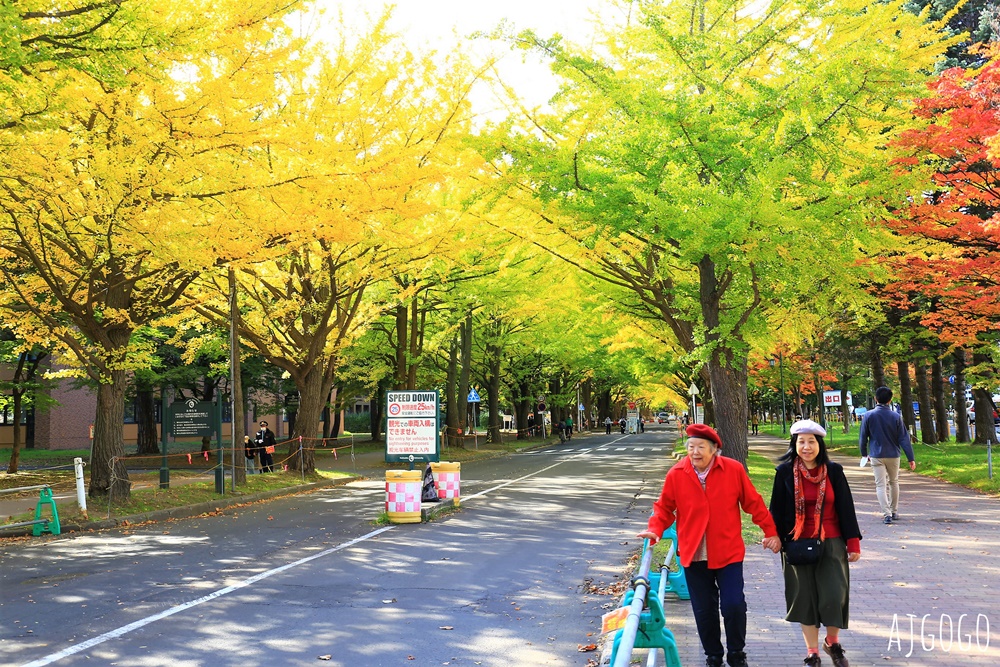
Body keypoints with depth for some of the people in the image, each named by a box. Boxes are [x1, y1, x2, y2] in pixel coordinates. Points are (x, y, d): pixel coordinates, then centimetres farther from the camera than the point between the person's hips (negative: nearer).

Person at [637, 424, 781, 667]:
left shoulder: (734, 470, -7)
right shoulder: (676, 474, -5)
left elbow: (753, 503, 2)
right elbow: (664, 508, 4)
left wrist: (771, 531, 4)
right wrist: (654, 530, -12)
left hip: (728, 553, -1)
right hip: (694, 555, 1)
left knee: (734, 606, -5)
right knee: (704, 611, 10)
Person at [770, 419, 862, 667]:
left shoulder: (833, 471, -2)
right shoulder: (785, 472, -4)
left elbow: (846, 508, 1)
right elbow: (777, 508, 1)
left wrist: (853, 543, -1)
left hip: (831, 544, 0)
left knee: (834, 596, -3)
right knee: (805, 597, 5)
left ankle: (833, 641, 24)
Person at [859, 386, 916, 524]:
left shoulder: (868, 416, -6)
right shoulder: (896, 417, -5)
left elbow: (863, 437, -1)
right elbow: (904, 438, -4)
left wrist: (864, 453, 14)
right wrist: (911, 458, -1)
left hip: (876, 456, -2)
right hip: (893, 455, 2)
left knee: (880, 485, -1)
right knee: (894, 482, 19)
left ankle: (887, 514, -14)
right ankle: (894, 512, 27)